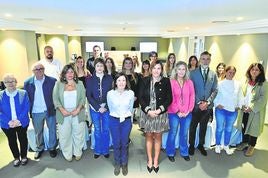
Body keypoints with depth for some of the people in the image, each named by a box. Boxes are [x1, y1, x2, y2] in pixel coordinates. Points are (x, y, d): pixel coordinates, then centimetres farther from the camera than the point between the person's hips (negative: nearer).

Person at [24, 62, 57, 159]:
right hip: (36, 113, 2)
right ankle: (39, 149, 41)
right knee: (38, 132, 19)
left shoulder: (52, 81, -9)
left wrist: (56, 107, -9)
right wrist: (28, 111, -2)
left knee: (52, 130, 14)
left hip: (50, 111, -1)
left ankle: (52, 148, 35)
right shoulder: (27, 83, -4)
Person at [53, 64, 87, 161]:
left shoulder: (79, 84, 4)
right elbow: (55, 99, -2)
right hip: (64, 114, 0)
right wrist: (62, 110, -14)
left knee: (78, 134, 8)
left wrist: (78, 109, -13)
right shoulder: (58, 84, 3)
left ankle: (78, 153, 27)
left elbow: (83, 98, -1)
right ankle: (67, 154, 24)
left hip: (77, 113, 0)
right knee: (64, 135, 6)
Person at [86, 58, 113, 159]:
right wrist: (98, 107, -11)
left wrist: (105, 107, -11)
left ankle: (105, 150, 25)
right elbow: (89, 95, -2)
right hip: (94, 108, 0)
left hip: (107, 108, 0)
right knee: (97, 130, 10)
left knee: (106, 130, 8)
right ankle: (97, 150, 27)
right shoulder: (90, 80, 0)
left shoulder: (109, 78, -1)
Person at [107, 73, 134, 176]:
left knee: (124, 144, 12)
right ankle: (117, 164, 32)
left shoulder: (131, 93, -11)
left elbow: (130, 108, 5)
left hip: (126, 121, 0)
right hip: (114, 121, 0)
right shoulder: (110, 93, -11)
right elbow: (110, 108, 6)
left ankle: (124, 164, 34)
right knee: (116, 144, 10)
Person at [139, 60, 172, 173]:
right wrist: (148, 110, -13)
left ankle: (156, 160, 29)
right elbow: (141, 97, -3)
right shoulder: (145, 81, -1)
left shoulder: (166, 81, -2)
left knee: (158, 137, 11)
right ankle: (150, 160, 29)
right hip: (147, 113, 1)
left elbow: (169, 98, -2)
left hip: (161, 113, 0)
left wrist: (160, 109, -14)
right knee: (149, 136, 11)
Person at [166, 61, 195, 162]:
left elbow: (192, 97, 3)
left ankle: (184, 153, 33)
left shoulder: (189, 82, 4)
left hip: (187, 113, 3)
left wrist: (188, 111, -6)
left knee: (184, 134, 15)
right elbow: (170, 99, -9)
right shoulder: (171, 82, -7)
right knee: (173, 133, 8)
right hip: (174, 113, -3)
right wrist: (177, 112, -10)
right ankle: (170, 153, 26)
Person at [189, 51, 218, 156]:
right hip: (195, 105, -2)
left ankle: (201, 145, 31)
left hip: (208, 105, 2)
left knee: (203, 127, 15)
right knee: (193, 126, 9)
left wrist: (207, 102, -10)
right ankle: (191, 145, 26)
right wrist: (199, 102, -12)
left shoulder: (213, 74, 5)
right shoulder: (193, 73, -3)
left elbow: (215, 90, 3)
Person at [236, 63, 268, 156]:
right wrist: (242, 105, -5)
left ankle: (251, 146, 23)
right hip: (244, 110, 4)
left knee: (253, 128, 6)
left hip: (256, 111, -4)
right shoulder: (246, 81, 7)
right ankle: (244, 142, 31)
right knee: (244, 127, 13)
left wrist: (251, 107, -18)